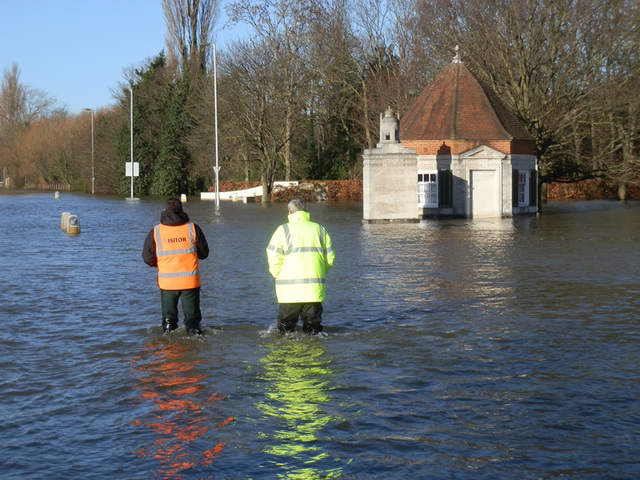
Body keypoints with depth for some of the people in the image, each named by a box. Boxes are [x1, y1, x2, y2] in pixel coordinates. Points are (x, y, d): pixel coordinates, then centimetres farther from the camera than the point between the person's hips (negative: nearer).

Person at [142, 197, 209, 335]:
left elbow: (148, 258, -1)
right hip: (190, 281, 0)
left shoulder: (156, 231, -3)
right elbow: (204, 253, 5)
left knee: (169, 317, 16)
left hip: (167, 282, 0)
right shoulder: (192, 228, -3)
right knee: (192, 317, 9)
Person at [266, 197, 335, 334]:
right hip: (314, 287, 3)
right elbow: (330, 257, 9)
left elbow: (273, 257, -7)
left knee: (286, 324, 8)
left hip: (289, 288, -3)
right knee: (313, 323, 10)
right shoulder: (319, 229, 10)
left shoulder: (283, 230, -1)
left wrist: (277, 275, 9)